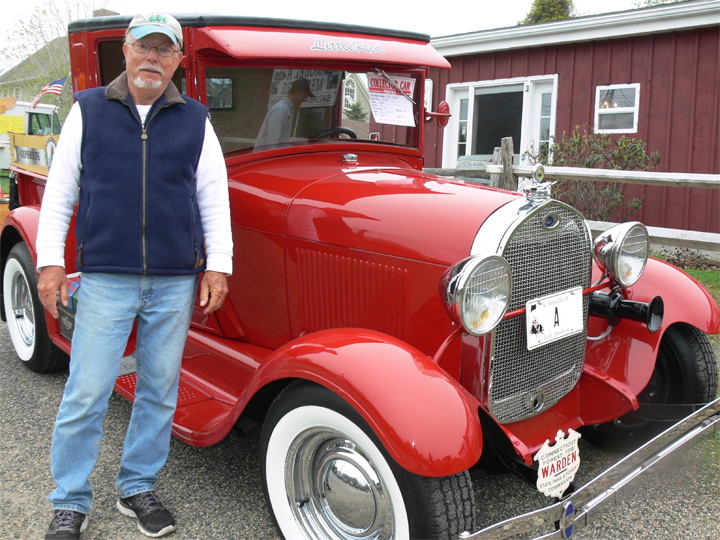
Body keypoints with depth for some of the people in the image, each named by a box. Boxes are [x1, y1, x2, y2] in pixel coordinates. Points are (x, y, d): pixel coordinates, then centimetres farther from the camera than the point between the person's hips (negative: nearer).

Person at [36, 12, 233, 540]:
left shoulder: (195, 119, 9)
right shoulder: (88, 110, 7)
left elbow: (214, 196, 8)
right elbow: (60, 190, 7)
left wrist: (217, 266, 1)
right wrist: (50, 261, 0)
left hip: (176, 282, 2)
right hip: (105, 278, -1)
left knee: (160, 391, 10)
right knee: (86, 393, 1)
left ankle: (138, 489, 28)